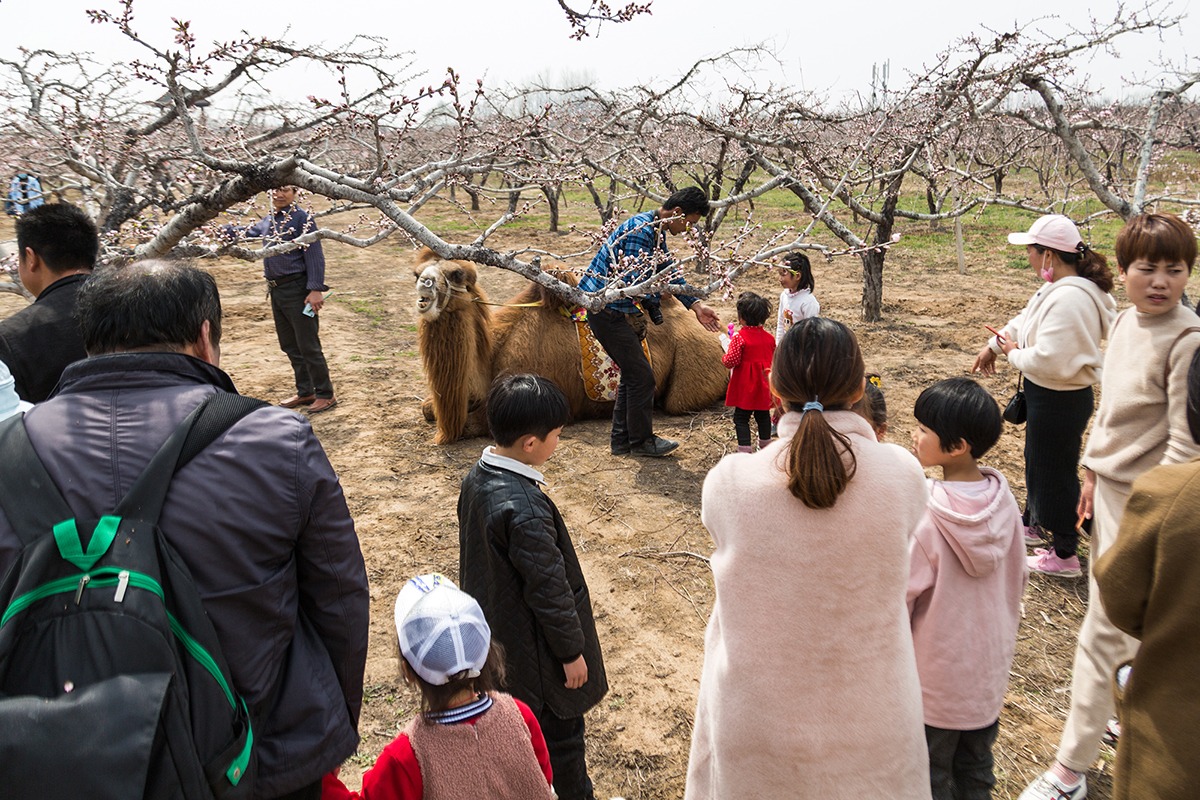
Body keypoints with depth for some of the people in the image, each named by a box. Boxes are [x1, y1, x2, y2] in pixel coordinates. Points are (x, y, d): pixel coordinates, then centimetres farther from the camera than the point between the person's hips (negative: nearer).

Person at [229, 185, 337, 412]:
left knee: (308, 346, -5)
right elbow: (247, 232, 34)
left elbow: (315, 255, -16)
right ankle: (305, 392, 26)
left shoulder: (301, 218, -11)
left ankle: (325, 394, 5)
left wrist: (315, 290, -22)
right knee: (290, 346, 14)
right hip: (276, 290, 9)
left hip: (297, 290, -8)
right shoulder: (268, 221, 13)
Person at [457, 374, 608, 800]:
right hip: (534, 649, -8)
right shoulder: (525, 509, -34)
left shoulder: (476, 478, -6)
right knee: (560, 731, 14)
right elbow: (549, 589, -25)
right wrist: (571, 651, -12)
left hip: (495, 633, 8)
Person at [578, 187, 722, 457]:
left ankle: (621, 440, 24)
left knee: (632, 373, 15)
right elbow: (632, 282, -27)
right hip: (604, 309, -10)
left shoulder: (657, 230, 11)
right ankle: (642, 440, 12)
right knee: (641, 375, -4)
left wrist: (696, 306, 12)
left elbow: (669, 270, 18)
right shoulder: (641, 229, -22)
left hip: (615, 309, 10)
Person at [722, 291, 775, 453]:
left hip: (745, 388, -6)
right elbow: (774, 360, 11)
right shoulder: (769, 338, 3)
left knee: (741, 418, 1)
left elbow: (731, 361, -19)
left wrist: (724, 357, 1)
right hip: (764, 387, 6)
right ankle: (765, 448, 31)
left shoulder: (739, 337, -17)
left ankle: (744, 450, -5)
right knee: (763, 416, 19)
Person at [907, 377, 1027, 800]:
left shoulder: (924, 516, -27)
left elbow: (901, 597, -19)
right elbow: (1016, 579, 2)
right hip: (989, 665, 5)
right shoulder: (1004, 500, -11)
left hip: (935, 674, -5)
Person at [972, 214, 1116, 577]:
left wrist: (1014, 353, -16)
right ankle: (1032, 524, 49)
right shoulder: (1060, 288, 2)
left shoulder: (1069, 299, -30)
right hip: (1048, 396, 10)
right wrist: (993, 345, 17)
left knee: (1055, 472, 6)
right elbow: (1026, 318, 18)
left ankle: (1065, 556, 23)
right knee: (1037, 461, 27)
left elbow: (1049, 360, -33)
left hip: (1060, 402, -10)